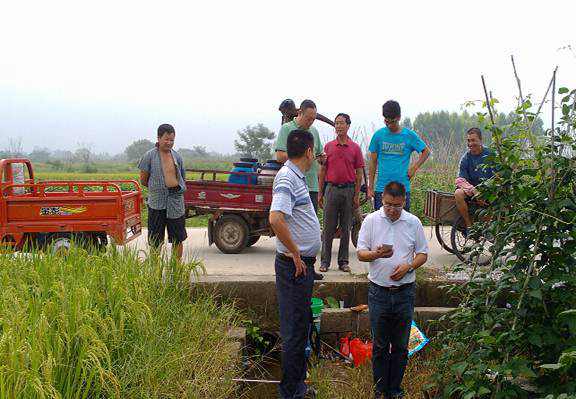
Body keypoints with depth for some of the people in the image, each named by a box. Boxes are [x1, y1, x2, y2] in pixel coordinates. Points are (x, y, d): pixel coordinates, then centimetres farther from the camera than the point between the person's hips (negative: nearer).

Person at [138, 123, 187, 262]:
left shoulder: (177, 157, 7)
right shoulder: (150, 156, -4)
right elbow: (143, 180, 2)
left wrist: (176, 189, 9)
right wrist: (157, 188, 9)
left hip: (176, 202, 3)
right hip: (156, 203, -3)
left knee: (177, 239, 9)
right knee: (155, 241, 5)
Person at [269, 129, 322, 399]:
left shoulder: (296, 176, 13)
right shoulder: (287, 178, -18)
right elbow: (276, 219, -32)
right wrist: (296, 255, -22)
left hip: (303, 263, 10)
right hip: (294, 264, -10)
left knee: (300, 326, 19)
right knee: (295, 329, -1)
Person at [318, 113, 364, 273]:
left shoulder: (355, 148, 3)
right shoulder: (328, 146, 6)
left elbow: (359, 173, 3)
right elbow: (322, 171, 7)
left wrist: (357, 196, -3)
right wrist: (320, 193, 2)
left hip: (348, 190, 0)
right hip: (331, 189, 0)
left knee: (345, 228, 6)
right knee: (328, 228, 2)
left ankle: (343, 261, 14)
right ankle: (325, 261, 9)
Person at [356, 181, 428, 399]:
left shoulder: (413, 222, 2)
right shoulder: (371, 220, -1)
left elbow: (423, 254, 7)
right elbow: (360, 254, -2)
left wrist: (408, 266, -13)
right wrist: (376, 254, -24)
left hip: (404, 291, 1)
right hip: (378, 291, -1)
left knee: (400, 346, 9)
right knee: (380, 345, 7)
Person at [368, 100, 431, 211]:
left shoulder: (409, 135, 0)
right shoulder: (378, 135, 1)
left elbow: (426, 152, 12)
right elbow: (373, 162, 5)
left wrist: (414, 168, 0)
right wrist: (370, 187, 4)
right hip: (381, 189, 0)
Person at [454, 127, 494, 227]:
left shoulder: (490, 154, -4)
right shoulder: (465, 158, -3)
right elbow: (460, 180, -9)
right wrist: (473, 190, -27)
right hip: (471, 188, 1)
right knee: (458, 193, -30)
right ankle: (469, 225, -16)